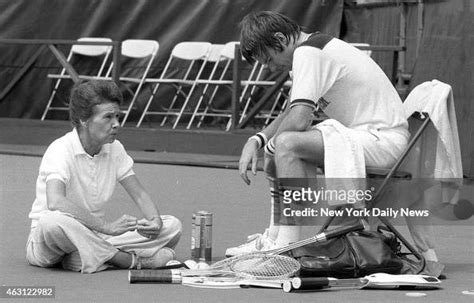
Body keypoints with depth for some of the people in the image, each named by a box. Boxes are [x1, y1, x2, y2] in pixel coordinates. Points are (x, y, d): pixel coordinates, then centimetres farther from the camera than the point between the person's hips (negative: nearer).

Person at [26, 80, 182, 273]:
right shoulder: (61, 150, -18)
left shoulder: (114, 149, 3)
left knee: (172, 226, -9)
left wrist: (155, 221, -15)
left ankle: (83, 259, -24)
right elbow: (55, 202, -35)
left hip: (94, 237, 6)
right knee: (53, 220, -43)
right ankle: (134, 260, -28)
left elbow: (139, 195, 8)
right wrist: (107, 226, -38)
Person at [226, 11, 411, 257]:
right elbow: (291, 114, 23)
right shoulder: (315, 49, 15)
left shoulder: (308, 54, -16)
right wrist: (256, 141, 8)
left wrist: (270, 144, -5)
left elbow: (298, 119, -25)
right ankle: (275, 237, 15)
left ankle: (287, 245, -25)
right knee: (279, 144, 16)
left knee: (287, 143, -25)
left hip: (383, 139, -11)